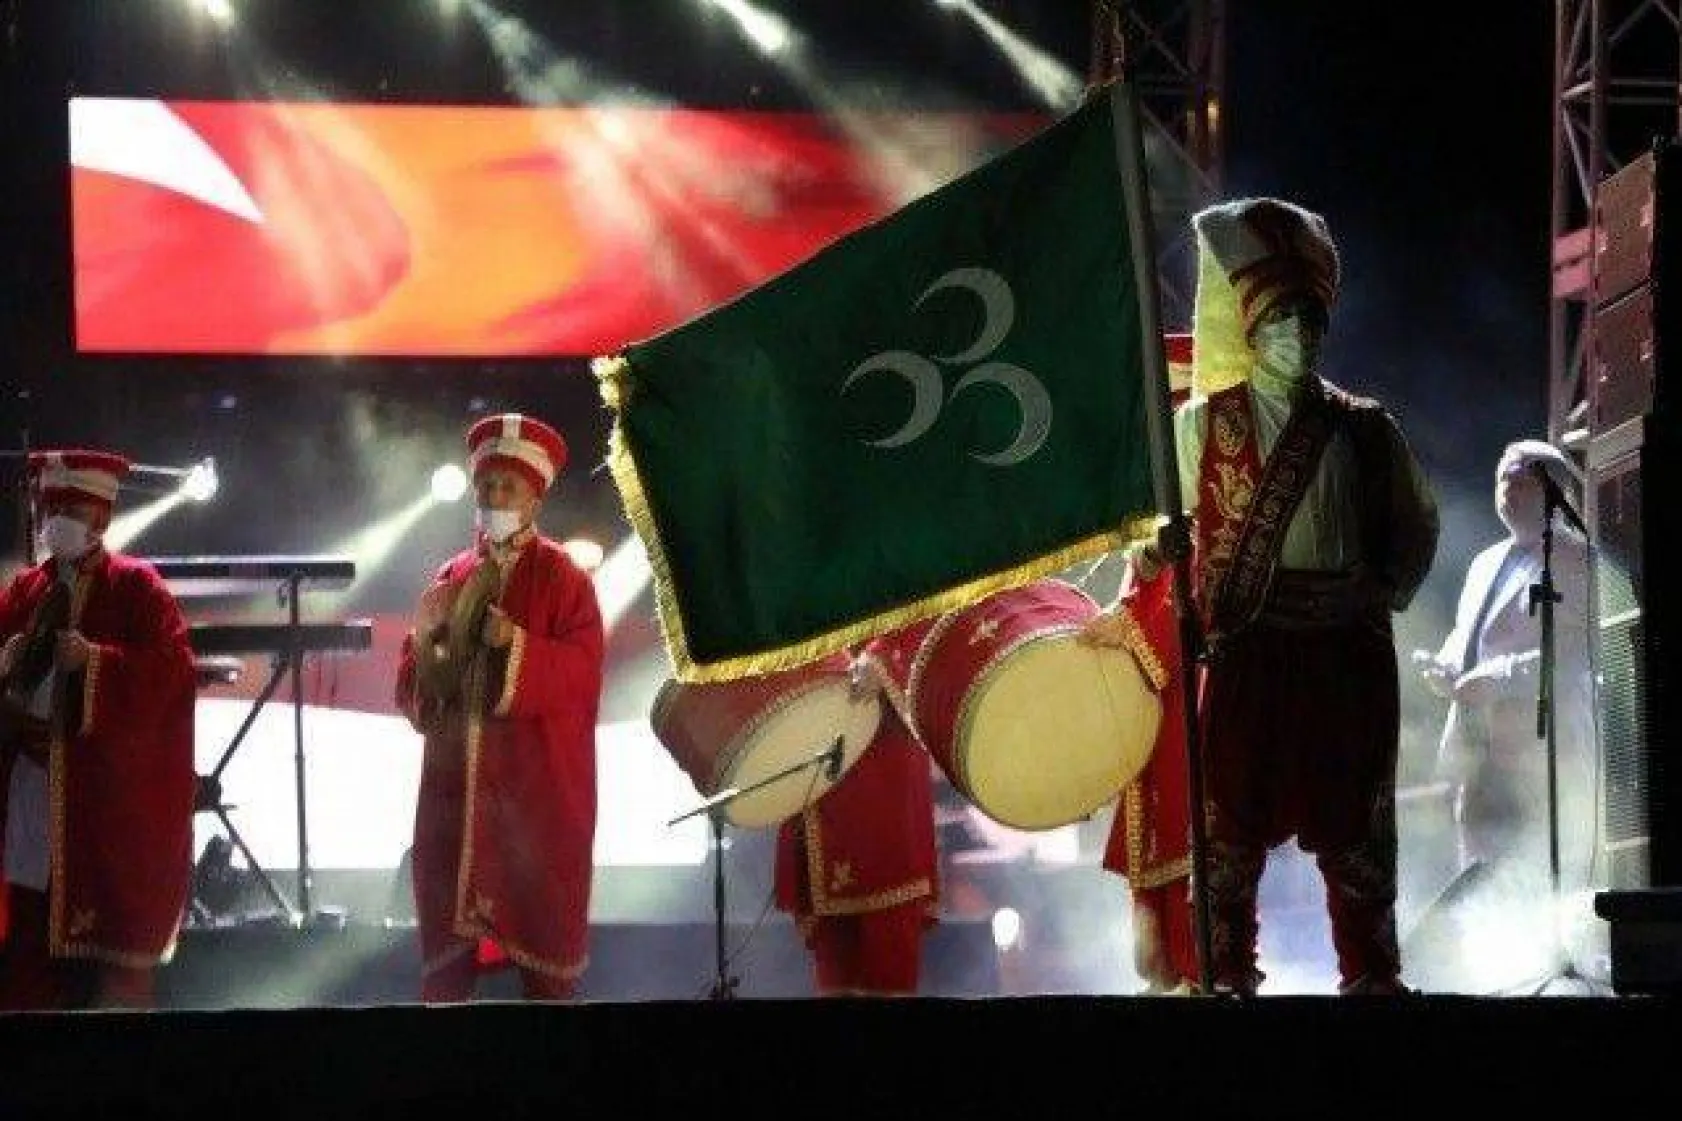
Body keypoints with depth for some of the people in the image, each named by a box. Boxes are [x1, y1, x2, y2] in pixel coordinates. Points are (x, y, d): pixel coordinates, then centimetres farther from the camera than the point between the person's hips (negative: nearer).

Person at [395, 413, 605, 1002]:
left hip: (536, 786, -5)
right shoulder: (452, 576, 14)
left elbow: (583, 672, -10)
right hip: (457, 783, 5)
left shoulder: (563, 577, 0)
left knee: (539, 925, -2)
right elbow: (412, 683, 13)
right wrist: (428, 644, -7)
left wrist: (515, 645, -22)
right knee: (448, 929, 4)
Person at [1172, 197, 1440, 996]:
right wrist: (1200, 608, -5)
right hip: (1248, 650, -2)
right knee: (1235, 820, -3)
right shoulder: (1205, 424, 4)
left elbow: (1416, 523, 19)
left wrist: (1386, 593, 7)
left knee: (1354, 824, 5)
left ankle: (1371, 977, 10)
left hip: (1349, 652, 2)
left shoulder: (1364, 428, 10)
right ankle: (1227, 975, 0)